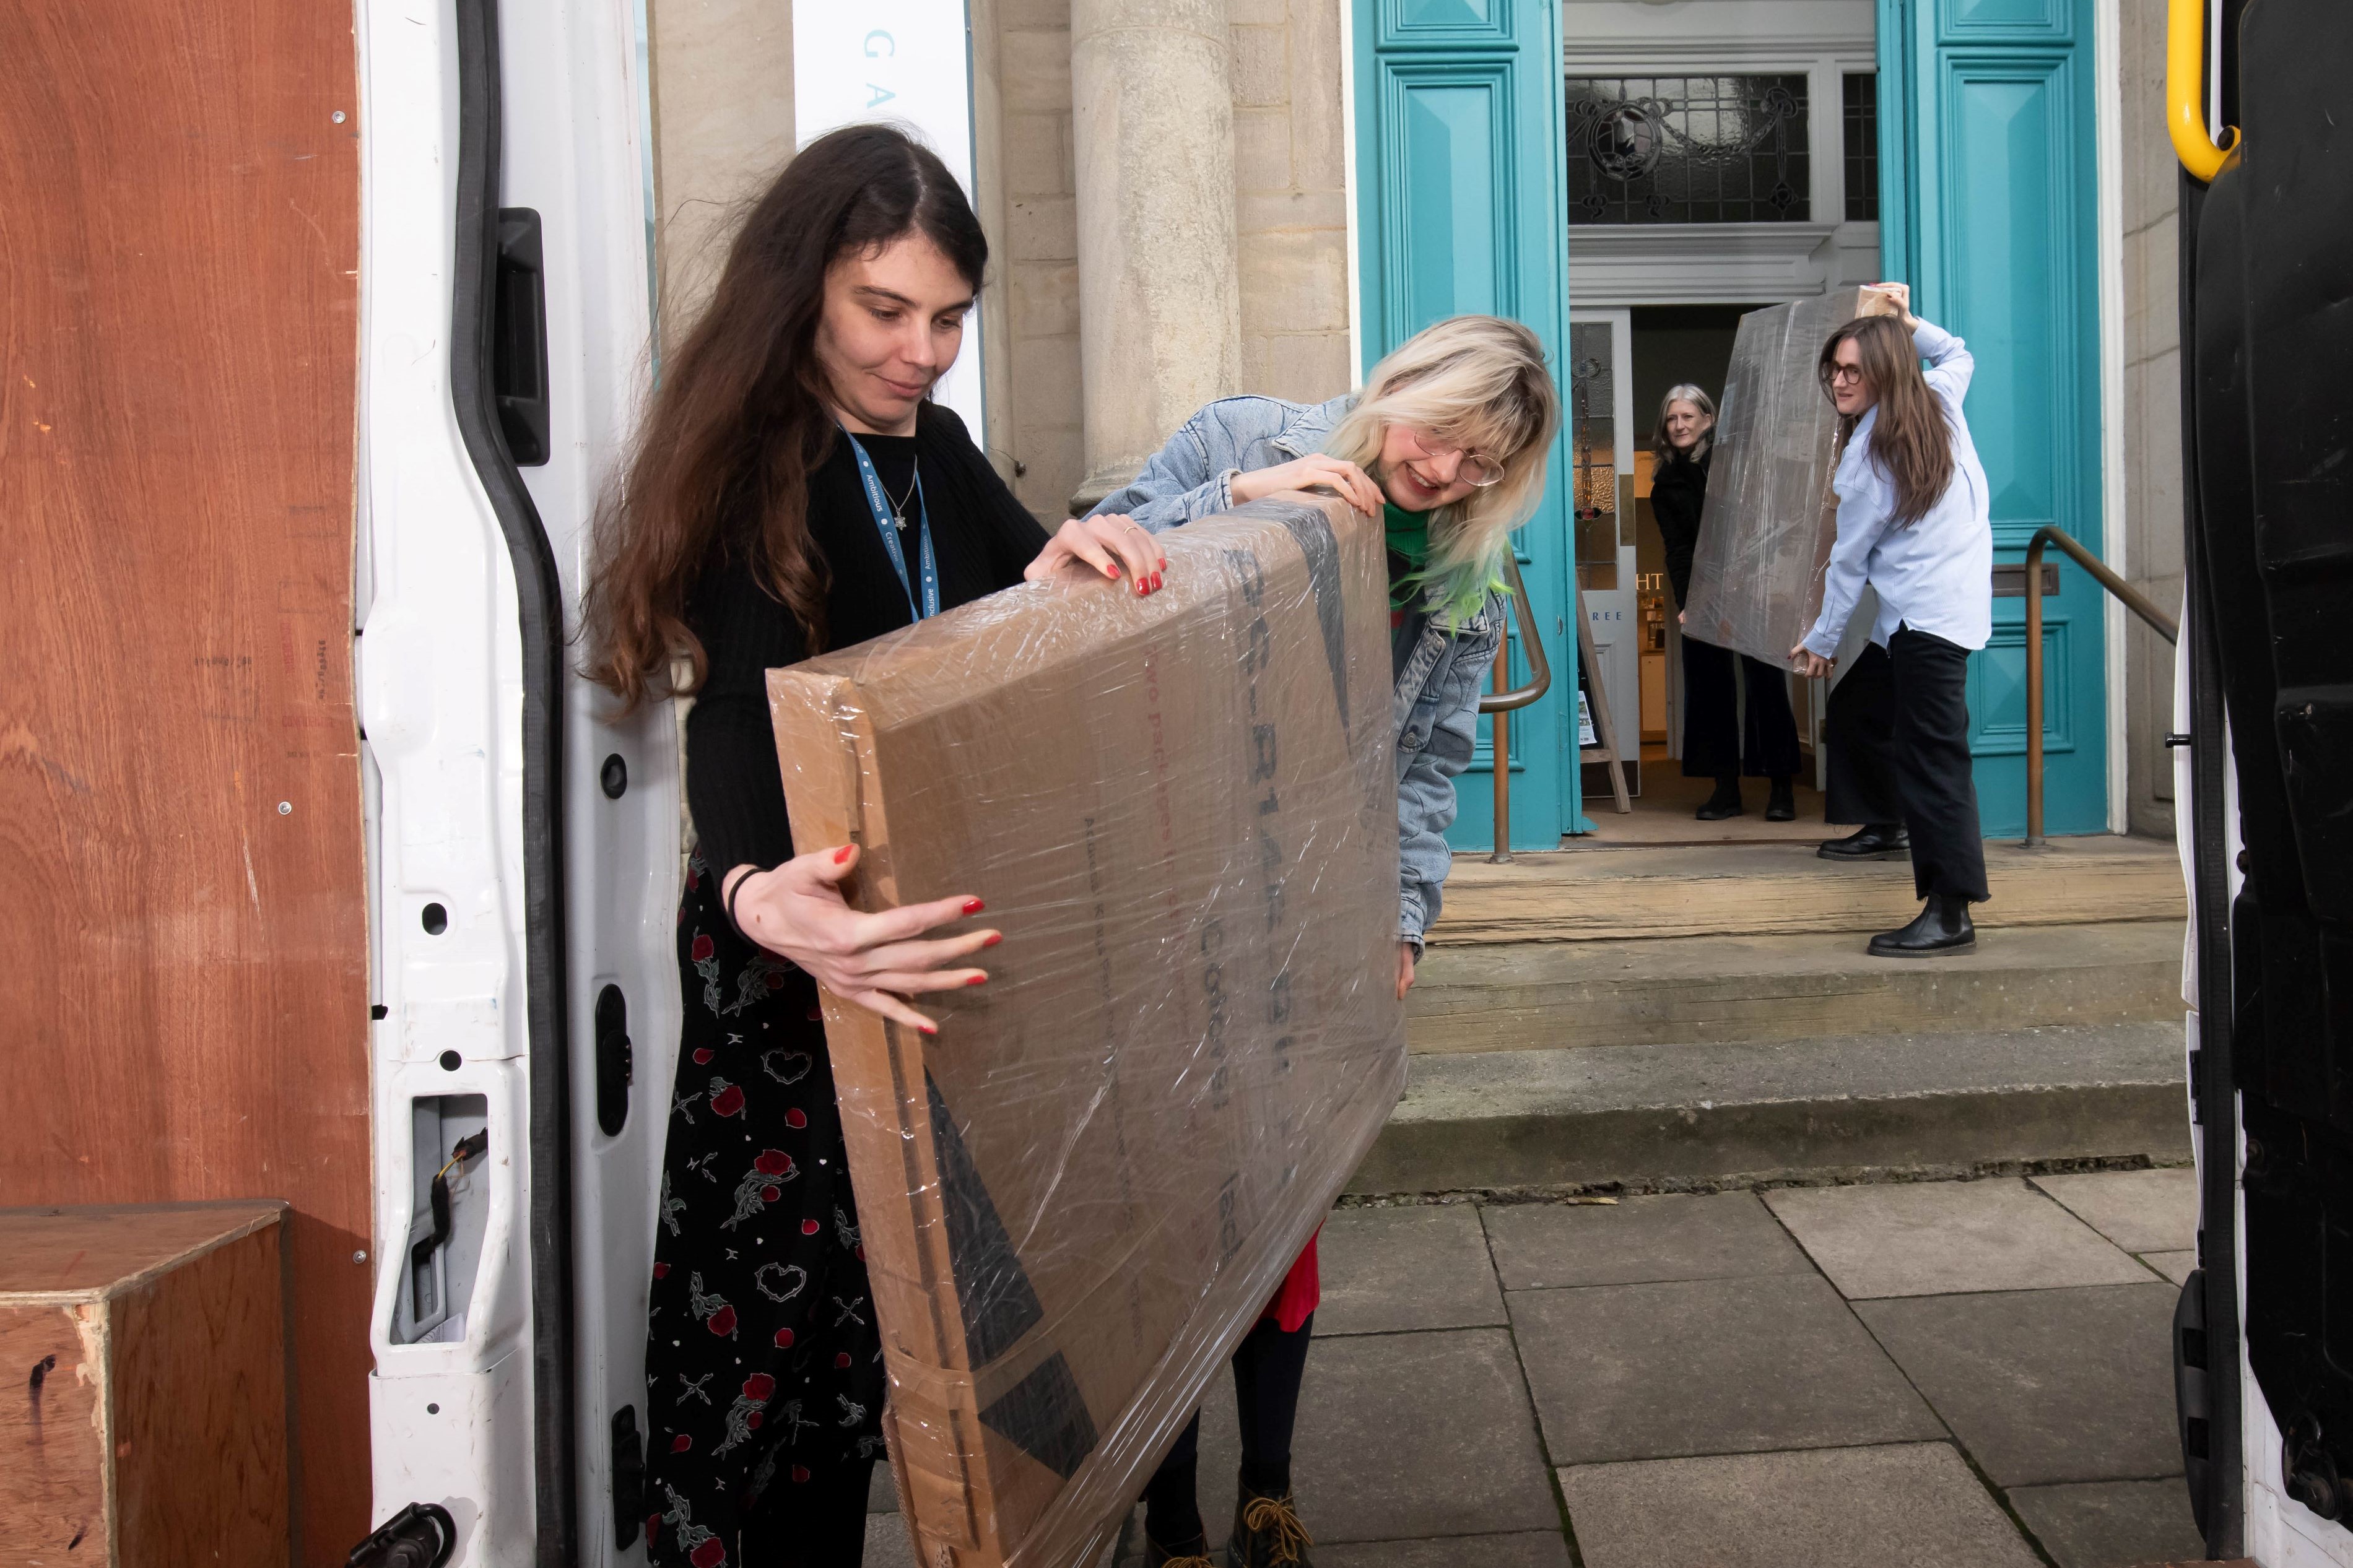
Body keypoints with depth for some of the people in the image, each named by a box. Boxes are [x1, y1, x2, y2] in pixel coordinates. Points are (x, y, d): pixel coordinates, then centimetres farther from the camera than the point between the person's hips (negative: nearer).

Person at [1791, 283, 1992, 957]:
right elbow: (1959, 353, 35)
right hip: (1925, 612, 10)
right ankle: (1884, 823, 42)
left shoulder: (1869, 454, -14)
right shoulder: (1940, 399, 8)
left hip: (1926, 616, -10)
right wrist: (1909, 323, 25)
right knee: (1856, 705, 24)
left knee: (1932, 754, -14)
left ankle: (1951, 914, -17)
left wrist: (1821, 639, 4)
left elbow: (1848, 560, -7)